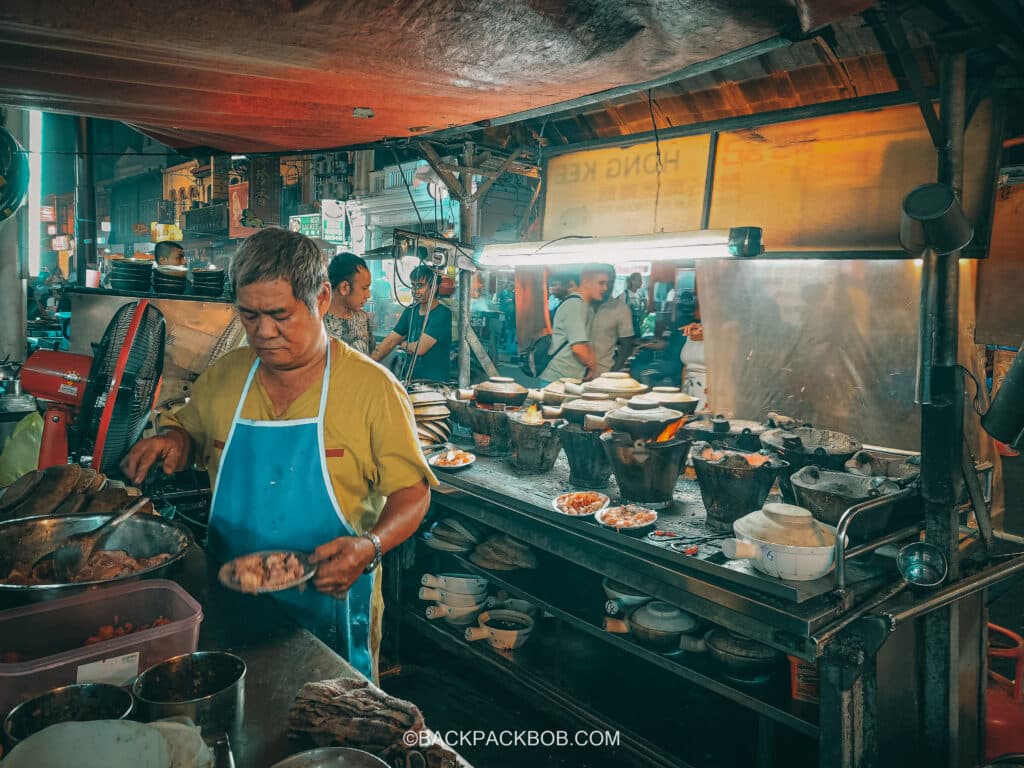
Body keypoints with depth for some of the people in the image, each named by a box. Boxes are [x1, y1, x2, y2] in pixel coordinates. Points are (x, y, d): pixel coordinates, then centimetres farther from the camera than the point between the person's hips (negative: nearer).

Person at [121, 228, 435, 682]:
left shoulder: (372, 387, -12)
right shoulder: (223, 376, 1)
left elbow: (412, 493, -9)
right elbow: (187, 431, 18)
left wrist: (368, 547, -27)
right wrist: (173, 442, -5)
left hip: (329, 608, -3)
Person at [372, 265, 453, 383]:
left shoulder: (443, 314, -12)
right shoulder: (410, 311, 11)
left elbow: (419, 348, -17)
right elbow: (389, 342, 10)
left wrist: (402, 344, 4)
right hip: (410, 379, 7)